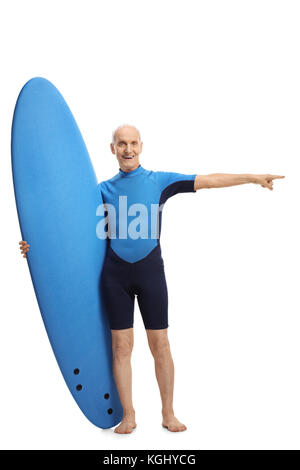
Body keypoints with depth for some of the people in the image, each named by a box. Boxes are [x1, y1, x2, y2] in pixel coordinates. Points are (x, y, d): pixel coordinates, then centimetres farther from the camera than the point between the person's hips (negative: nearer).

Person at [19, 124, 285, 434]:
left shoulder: (159, 181, 6)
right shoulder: (104, 189, 10)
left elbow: (206, 180, 1)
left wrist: (252, 177, -5)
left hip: (150, 269, -1)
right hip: (115, 272, 1)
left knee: (160, 344, 3)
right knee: (121, 346, 4)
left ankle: (168, 413, 20)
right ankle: (128, 415, 19)